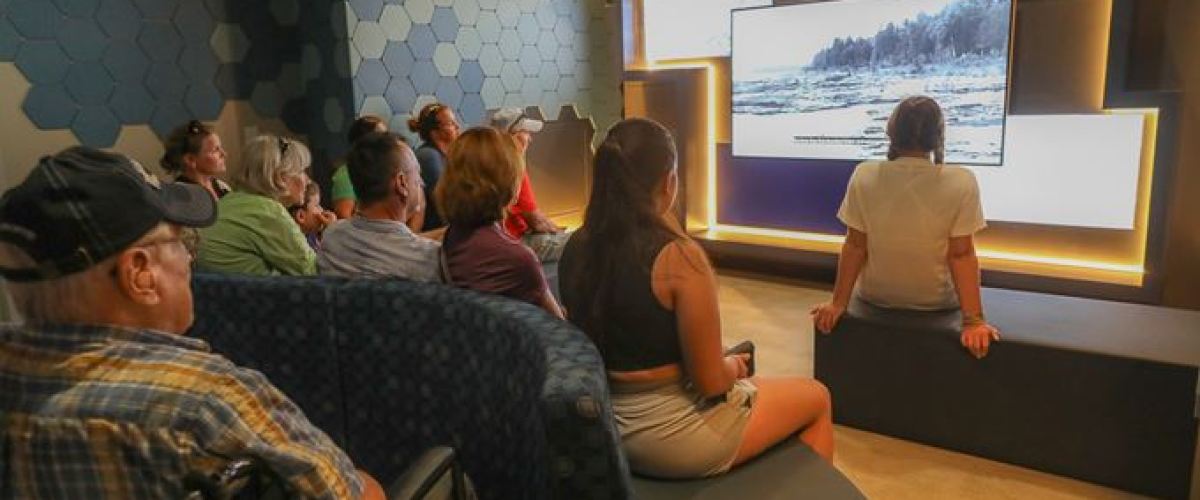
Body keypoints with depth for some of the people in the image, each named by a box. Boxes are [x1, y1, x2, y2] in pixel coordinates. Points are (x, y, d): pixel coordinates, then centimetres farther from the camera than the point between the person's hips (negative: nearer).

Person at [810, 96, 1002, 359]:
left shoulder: (865, 175, -16)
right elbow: (961, 255, -18)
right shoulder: (962, 182, -19)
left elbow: (855, 246, -12)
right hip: (936, 302, -1)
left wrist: (838, 303, -4)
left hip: (875, 297, 1)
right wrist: (973, 320, -12)